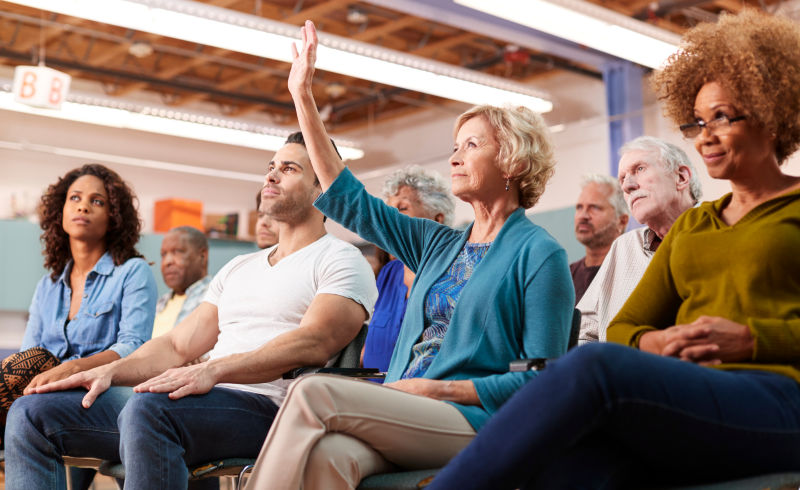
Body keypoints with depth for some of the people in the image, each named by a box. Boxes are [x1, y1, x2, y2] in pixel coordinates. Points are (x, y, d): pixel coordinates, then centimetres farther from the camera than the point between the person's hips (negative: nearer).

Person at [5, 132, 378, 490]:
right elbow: (178, 344, 21)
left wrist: (213, 370, -28)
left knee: (149, 407, -38)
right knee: (33, 413, -5)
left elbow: (312, 343, -15)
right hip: (202, 398, 8)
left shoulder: (340, 260, 3)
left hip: (265, 405, -7)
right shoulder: (238, 268, 28)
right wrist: (110, 371, 2)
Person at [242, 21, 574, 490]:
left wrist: (439, 389, -11)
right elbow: (349, 200, 21)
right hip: (405, 417, 5)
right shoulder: (439, 244, 20)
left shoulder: (540, 254, 0)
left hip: (474, 422, -5)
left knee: (314, 392, -27)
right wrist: (304, 98, 21)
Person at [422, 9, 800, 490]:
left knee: (594, 365, -34)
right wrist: (651, 343, -1)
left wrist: (749, 338, -10)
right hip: (686, 404, 4)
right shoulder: (690, 226, 29)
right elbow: (623, 327, 23)